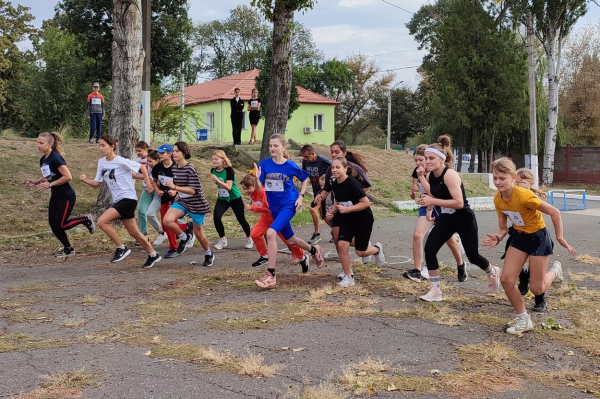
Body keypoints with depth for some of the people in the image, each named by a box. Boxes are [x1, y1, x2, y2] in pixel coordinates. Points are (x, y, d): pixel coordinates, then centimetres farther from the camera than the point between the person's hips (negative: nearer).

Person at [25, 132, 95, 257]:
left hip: (66, 197, -9)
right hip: (55, 196, 9)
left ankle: (85, 219, 13)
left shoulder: (55, 159, -21)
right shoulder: (43, 160, 5)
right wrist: (35, 182, 1)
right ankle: (68, 249, 22)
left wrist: (50, 184, -23)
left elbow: (68, 177, -25)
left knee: (59, 225, -7)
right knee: (52, 224, 7)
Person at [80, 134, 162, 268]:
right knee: (133, 232, 13)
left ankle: (121, 248, -4)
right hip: (118, 200, 8)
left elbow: (142, 167, -6)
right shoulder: (101, 163, 7)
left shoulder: (121, 162, -15)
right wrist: (86, 180, -10)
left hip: (128, 198, -8)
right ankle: (153, 255, 27)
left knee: (101, 221, -18)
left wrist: (148, 184, -4)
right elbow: (97, 183, 9)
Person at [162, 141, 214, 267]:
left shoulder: (190, 169, -19)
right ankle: (184, 237, 6)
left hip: (196, 204, -6)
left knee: (198, 232, 7)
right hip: (181, 202, 6)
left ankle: (209, 255, 33)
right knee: (167, 220, -21)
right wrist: (174, 192, -4)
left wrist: (175, 187, -33)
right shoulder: (174, 168, 2)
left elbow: (193, 190, -25)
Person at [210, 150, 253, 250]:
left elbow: (228, 187, -33)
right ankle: (222, 239, 2)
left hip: (234, 198, -4)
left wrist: (217, 180, -43)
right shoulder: (213, 171, -7)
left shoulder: (228, 170, -23)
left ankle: (249, 239, 31)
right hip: (222, 199, 4)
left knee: (241, 219, 7)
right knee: (216, 217, -16)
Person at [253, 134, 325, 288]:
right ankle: (314, 250, 51)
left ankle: (270, 275, -19)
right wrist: (256, 178, -28)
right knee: (290, 239, 20)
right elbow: (258, 188, -8)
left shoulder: (291, 166, -10)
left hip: (288, 205, -5)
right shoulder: (264, 164, -5)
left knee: (271, 233, -26)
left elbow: (305, 179, 8)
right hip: (275, 207, 5)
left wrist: (301, 196, -3)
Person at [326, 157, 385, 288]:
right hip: (347, 220, 6)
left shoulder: (352, 184, -26)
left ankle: (377, 249, 37)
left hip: (363, 219, -6)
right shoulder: (334, 184, -3)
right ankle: (348, 277, 3)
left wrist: (347, 209, -31)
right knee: (342, 245, -12)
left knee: (360, 252, 1)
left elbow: (366, 203, -25)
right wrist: (332, 212, -4)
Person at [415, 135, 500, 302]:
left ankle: (492, 272, 45)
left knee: (473, 256, 10)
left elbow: (459, 203, -34)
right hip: (446, 219, 6)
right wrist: (429, 208, -1)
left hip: (464, 220, -6)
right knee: (429, 249, -12)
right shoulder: (431, 176, -3)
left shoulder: (450, 175, -27)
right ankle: (436, 291, -1)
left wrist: (433, 201, -35)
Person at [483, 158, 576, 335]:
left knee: (536, 289, 0)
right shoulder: (498, 199, -9)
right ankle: (523, 319, 15)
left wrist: (560, 237, -16)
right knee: (506, 280, -4)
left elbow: (554, 212, -24)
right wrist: (497, 238, -21)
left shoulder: (523, 195, -31)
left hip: (538, 237, -6)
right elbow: (502, 228, 0)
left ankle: (555, 270, 35)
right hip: (519, 237, 6)